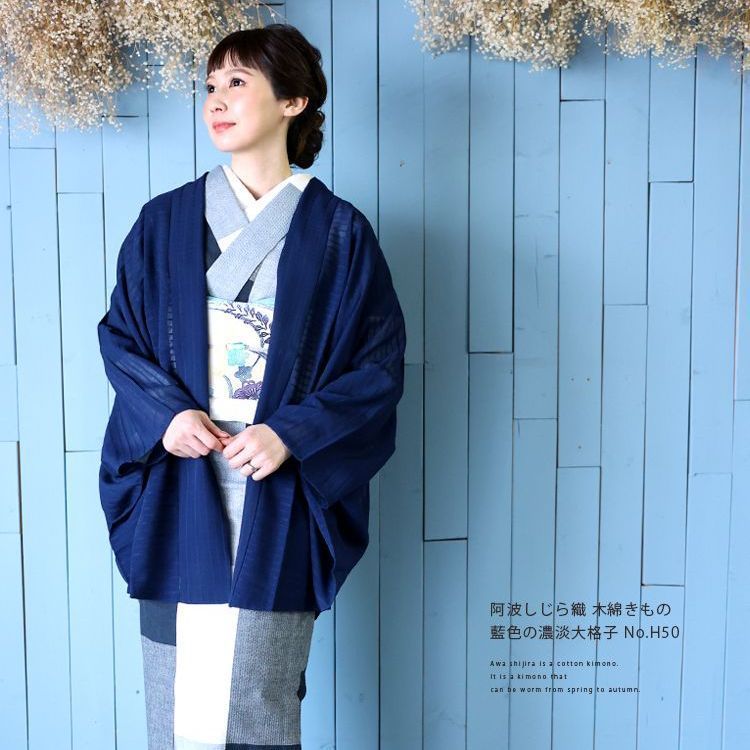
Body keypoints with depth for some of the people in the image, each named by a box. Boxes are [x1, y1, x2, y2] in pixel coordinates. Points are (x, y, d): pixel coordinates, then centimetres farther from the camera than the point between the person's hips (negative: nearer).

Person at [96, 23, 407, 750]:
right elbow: (118, 334, 10)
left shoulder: (338, 233, 0)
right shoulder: (164, 222, 7)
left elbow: (381, 363, -1)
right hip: (178, 491, 2)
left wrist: (292, 433, -14)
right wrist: (166, 413, -9)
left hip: (281, 497, -2)